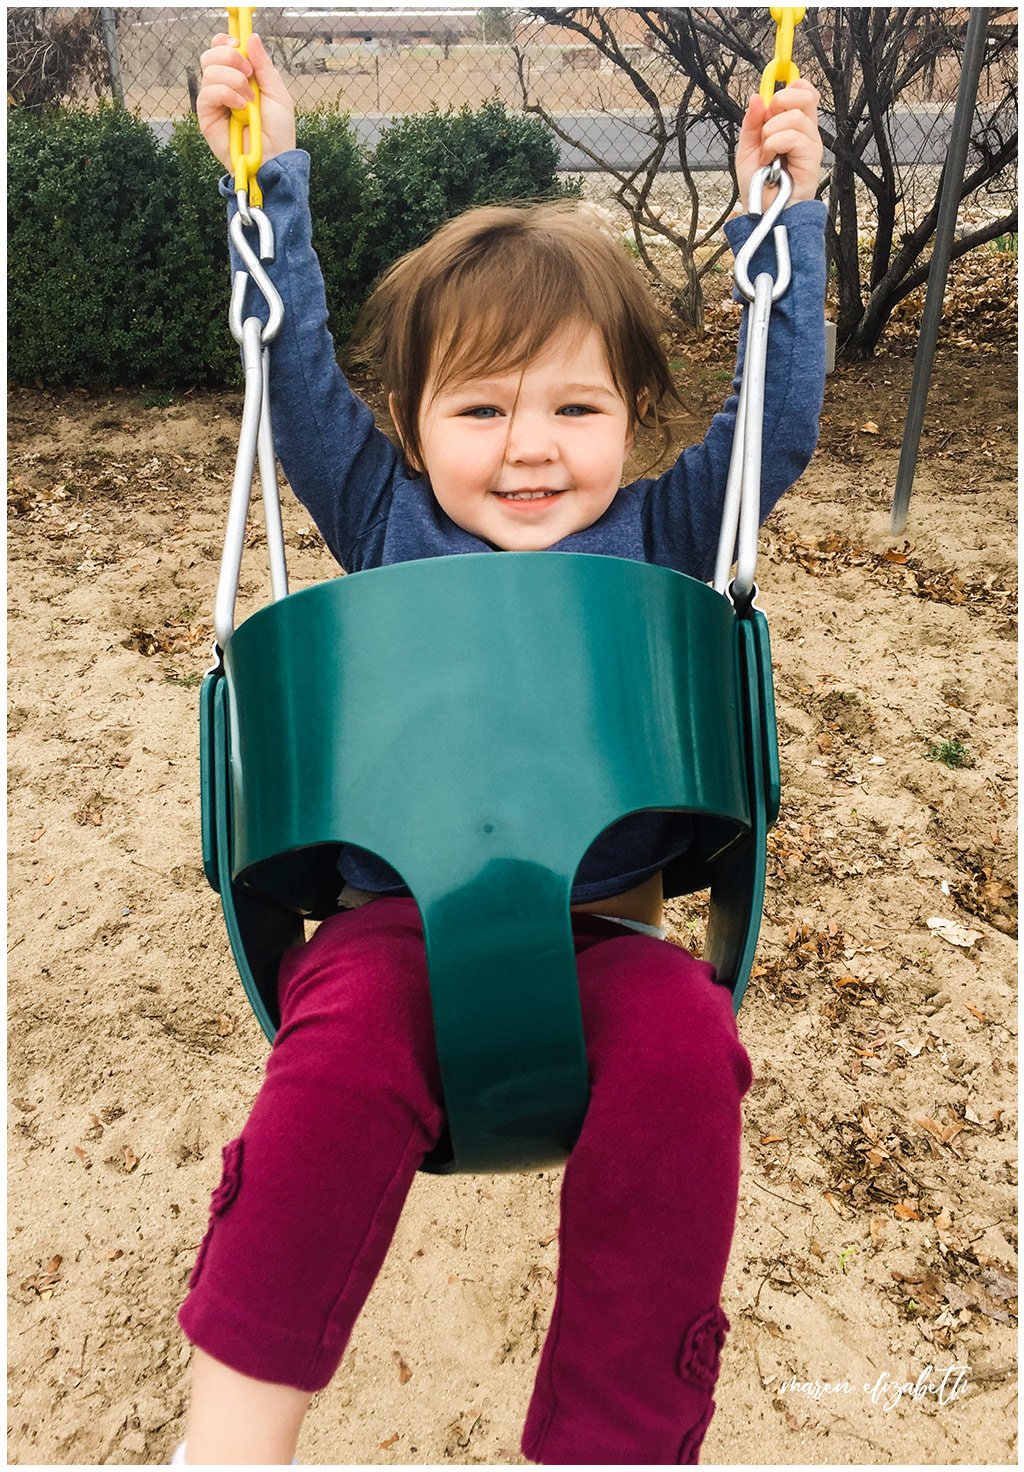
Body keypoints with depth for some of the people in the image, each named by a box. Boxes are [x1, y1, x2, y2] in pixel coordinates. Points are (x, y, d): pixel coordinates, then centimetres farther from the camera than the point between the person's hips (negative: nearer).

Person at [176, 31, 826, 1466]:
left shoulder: (655, 537, 13)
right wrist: (271, 176, 9)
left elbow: (780, 419, 10)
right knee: (348, 1045, -33)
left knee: (683, 1050, -31)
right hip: (396, 919, 0)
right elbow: (295, 371, 11)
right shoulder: (388, 521, 12)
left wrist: (782, 218, 8)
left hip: (602, 932, 1)